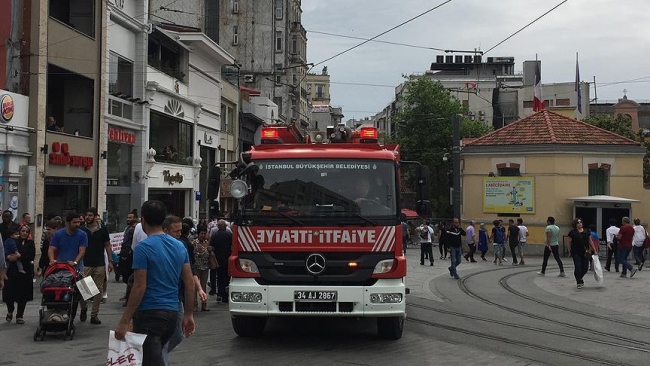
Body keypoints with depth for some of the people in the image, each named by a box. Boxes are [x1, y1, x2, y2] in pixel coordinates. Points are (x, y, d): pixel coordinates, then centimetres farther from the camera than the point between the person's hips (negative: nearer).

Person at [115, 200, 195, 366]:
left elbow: (139, 288, -16)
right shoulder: (180, 246, 8)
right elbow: (190, 284, 8)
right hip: (171, 313, 7)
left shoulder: (143, 248, -12)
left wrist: (124, 321, -13)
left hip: (149, 314, -7)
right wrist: (188, 314, 16)